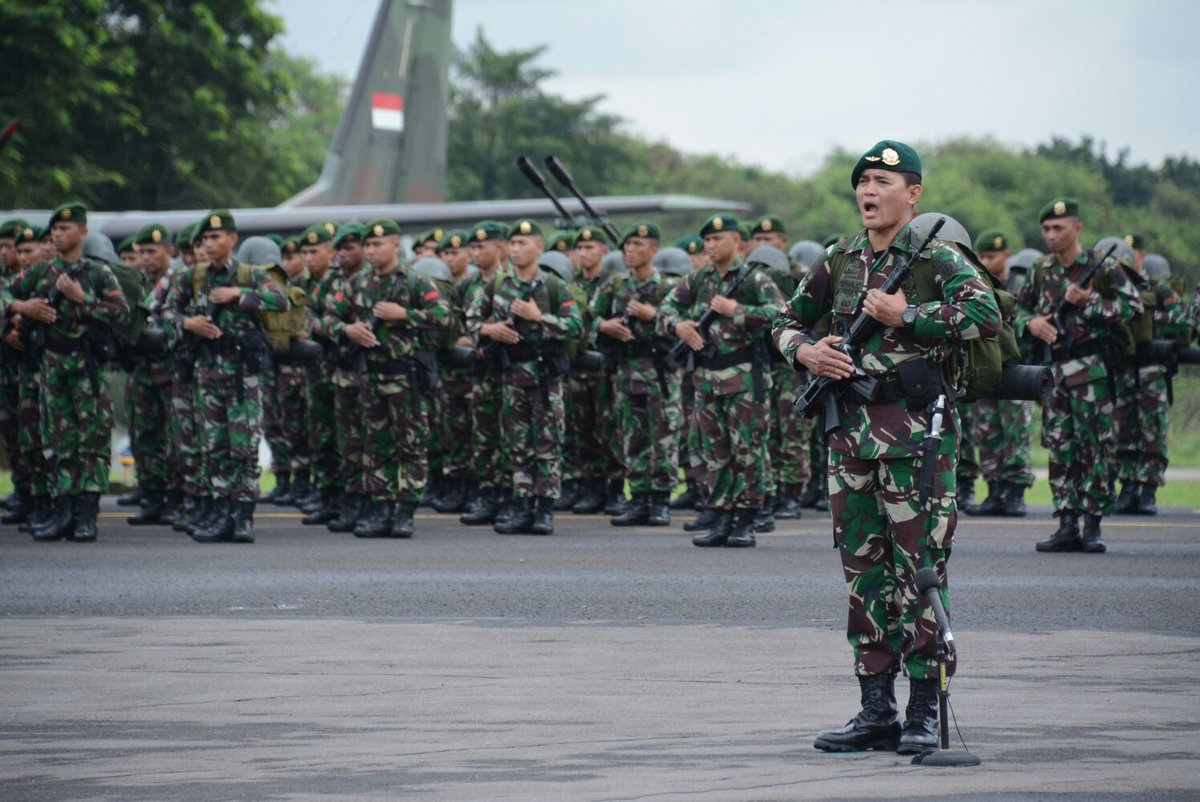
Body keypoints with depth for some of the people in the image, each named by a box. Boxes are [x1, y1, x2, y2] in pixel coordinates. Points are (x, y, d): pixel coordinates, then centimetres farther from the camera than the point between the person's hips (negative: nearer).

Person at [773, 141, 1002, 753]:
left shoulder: (935, 257, -4)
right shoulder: (839, 261, 13)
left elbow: (986, 315, -19)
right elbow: (787, 322, 23)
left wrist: (905, 317, -17)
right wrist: (805, 351, 1)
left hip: (918, 431, -6)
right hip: (851, 429, 6)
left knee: (919, 569, -5)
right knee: (863, 569, 8)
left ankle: (924, 711, 0)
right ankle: (877, 710, 13)